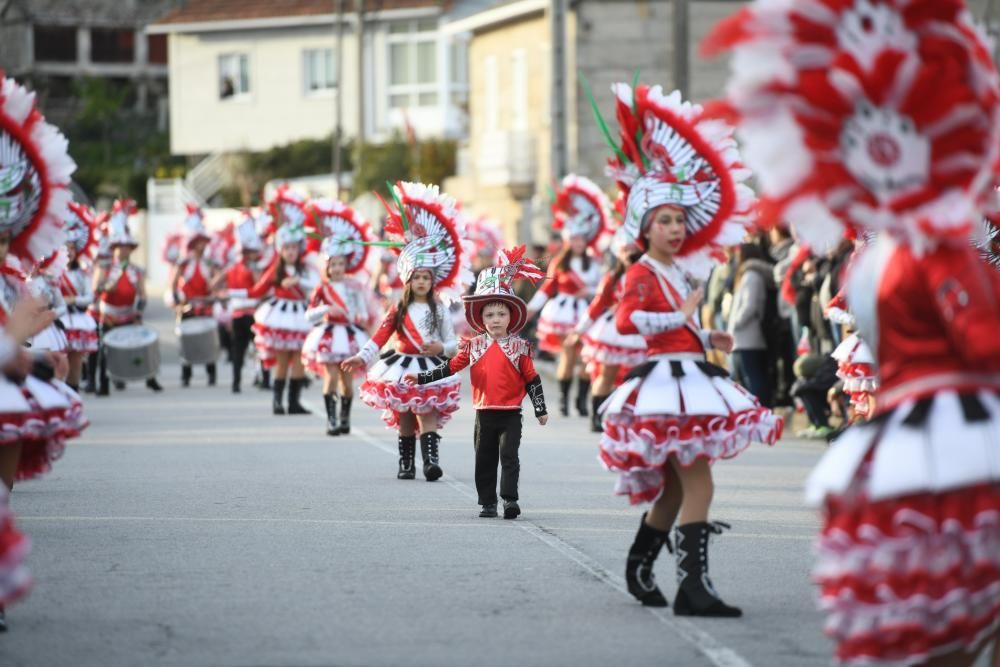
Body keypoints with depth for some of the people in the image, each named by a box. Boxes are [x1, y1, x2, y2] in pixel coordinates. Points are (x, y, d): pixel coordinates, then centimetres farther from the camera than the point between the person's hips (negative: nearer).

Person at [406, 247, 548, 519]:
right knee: (485, 460, 7)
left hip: (510, 414, -3)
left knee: (509, 456, -11)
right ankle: (488, 503, 13)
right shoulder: (474, 347, 4)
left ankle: (510, 499, -14)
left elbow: (532, 379, 0)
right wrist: (421, 377, -1)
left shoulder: (519, 347, -2)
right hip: (485, 413, 3)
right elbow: (450, 368, 6)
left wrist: (540, 409, -1)